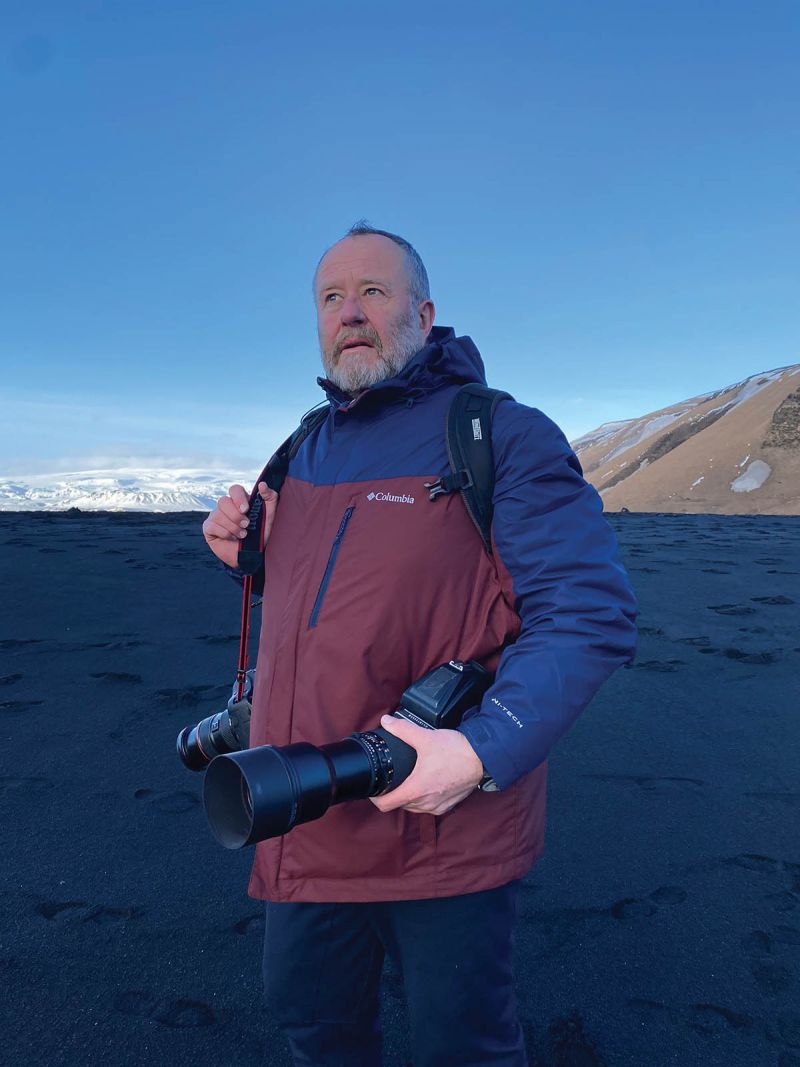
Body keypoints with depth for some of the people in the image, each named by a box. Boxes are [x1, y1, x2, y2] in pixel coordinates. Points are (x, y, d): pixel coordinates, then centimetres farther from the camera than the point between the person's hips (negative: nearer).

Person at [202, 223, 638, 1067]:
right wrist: (249, 556, 1)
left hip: (445, 831, -6)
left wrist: (482, 752, -29)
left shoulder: (503, 436, -12)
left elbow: (591, 613, -18)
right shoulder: (310, 447, 10)